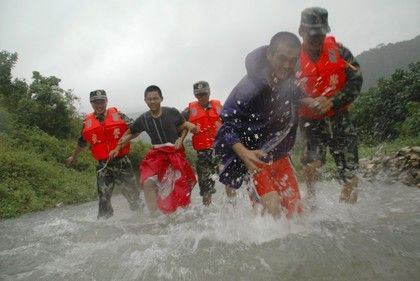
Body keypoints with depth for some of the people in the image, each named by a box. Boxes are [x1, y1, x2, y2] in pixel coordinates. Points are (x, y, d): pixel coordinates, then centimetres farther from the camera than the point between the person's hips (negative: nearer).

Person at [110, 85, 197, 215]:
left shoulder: (172, 113, -6)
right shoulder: (143, 119, 1)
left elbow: (184, 127, 8)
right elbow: (129, 133, 15)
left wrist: (180, 140, -9)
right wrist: (117, 148, 9)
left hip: (176, 153, -1)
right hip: (157, 154, 2)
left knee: (180, 187, 3)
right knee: (147, 182, -21)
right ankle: (154, 215, -9)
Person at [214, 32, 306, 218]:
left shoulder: (292, 83, -4)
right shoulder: (248, 87, -24)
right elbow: (227, 126, -22)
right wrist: (244, 153, -36)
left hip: (280, 156, 6)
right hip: (254, 158, -6)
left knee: (295, 208, 8)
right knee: (273, 206, -20)